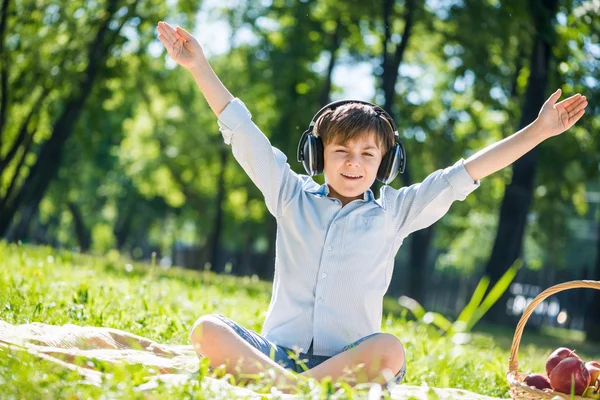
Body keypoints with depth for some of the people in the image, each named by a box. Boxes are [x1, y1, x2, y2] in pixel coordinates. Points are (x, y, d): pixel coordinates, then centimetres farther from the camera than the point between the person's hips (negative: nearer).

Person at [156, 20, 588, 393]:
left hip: (347, 362, 0)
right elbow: (243, 134, 12)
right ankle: (285, 383, -46)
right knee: (207, 329, -28)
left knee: (388, 352, -35)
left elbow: (466, 173, 11)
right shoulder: (292, 197, 14)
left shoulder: (394, 212, 13)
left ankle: (291, 387, -38)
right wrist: (199, 65, 10)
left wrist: (538, 131, 9)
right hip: (276, 350, 1)